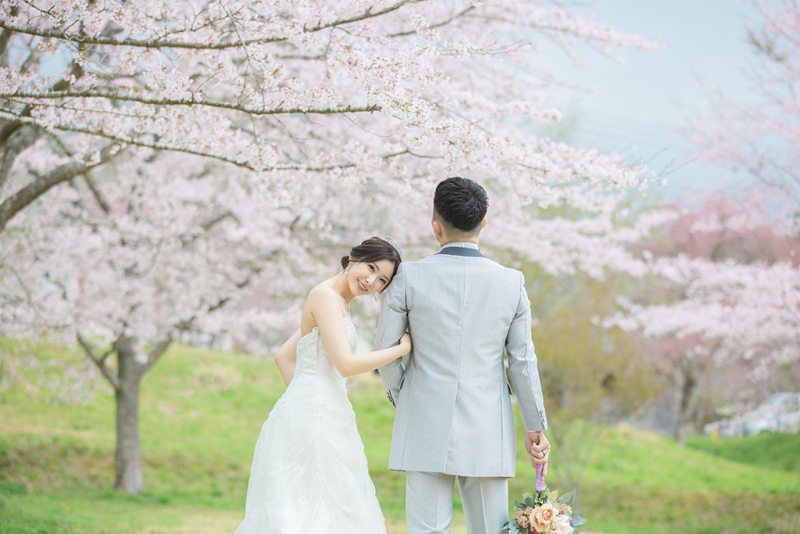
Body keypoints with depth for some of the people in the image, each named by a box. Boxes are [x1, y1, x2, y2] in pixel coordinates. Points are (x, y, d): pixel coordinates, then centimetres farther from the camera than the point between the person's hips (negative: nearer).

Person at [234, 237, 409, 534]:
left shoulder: (340, 303, 19)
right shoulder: (325, 296, -11)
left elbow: (284, 356, 24)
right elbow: (347, 365, -18)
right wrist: (402, 348, -9)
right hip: (312, 418, -10)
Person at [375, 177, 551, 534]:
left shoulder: (409, 277, -5)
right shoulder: (511, 283, -1)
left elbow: (384, 351, 1)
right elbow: (523, 361, 4)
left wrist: (399, 396, 21)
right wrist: (535, 427, 14)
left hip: (426, 433, -1)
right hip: (487, 436, 2)